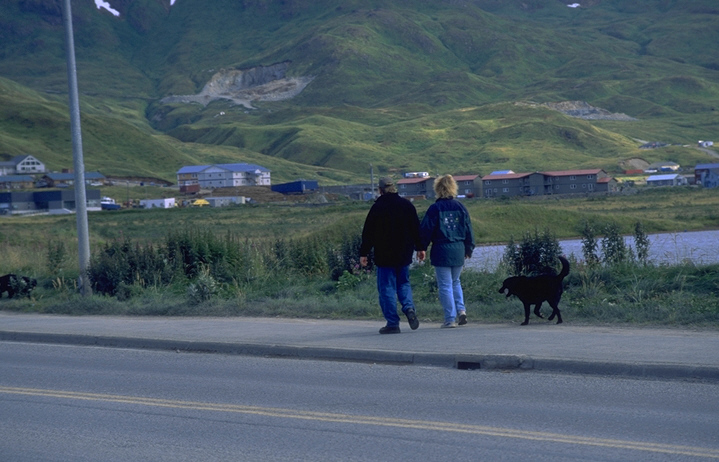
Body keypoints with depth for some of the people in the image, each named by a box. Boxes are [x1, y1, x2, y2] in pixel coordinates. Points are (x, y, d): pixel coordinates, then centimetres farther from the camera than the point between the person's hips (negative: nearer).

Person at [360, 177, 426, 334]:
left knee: (386, 287, 1)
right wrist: (420, 248, 16)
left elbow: (368, 233, -6)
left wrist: (363, 253, 0)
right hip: (404, 254, 4)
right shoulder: (407, 205, 4)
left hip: (384, 255, -4)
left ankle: (392, 323, -2)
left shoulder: (377, 207, -7)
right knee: (403, 282, 19)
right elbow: (416, 228, 8)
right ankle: (409, 308, -7)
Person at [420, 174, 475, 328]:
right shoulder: (460, 207, 4)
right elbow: (468, 230, 10)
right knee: (455, 282, 21)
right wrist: (468, 249, 20)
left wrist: (421, 249, 5)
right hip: (458, 251, 4)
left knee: (445, 285, 2)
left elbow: (425, 230, -6)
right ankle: (461, 309, 3)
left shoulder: (435, 208, -8)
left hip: (441, 251, -4)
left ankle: (450, 318, 1)